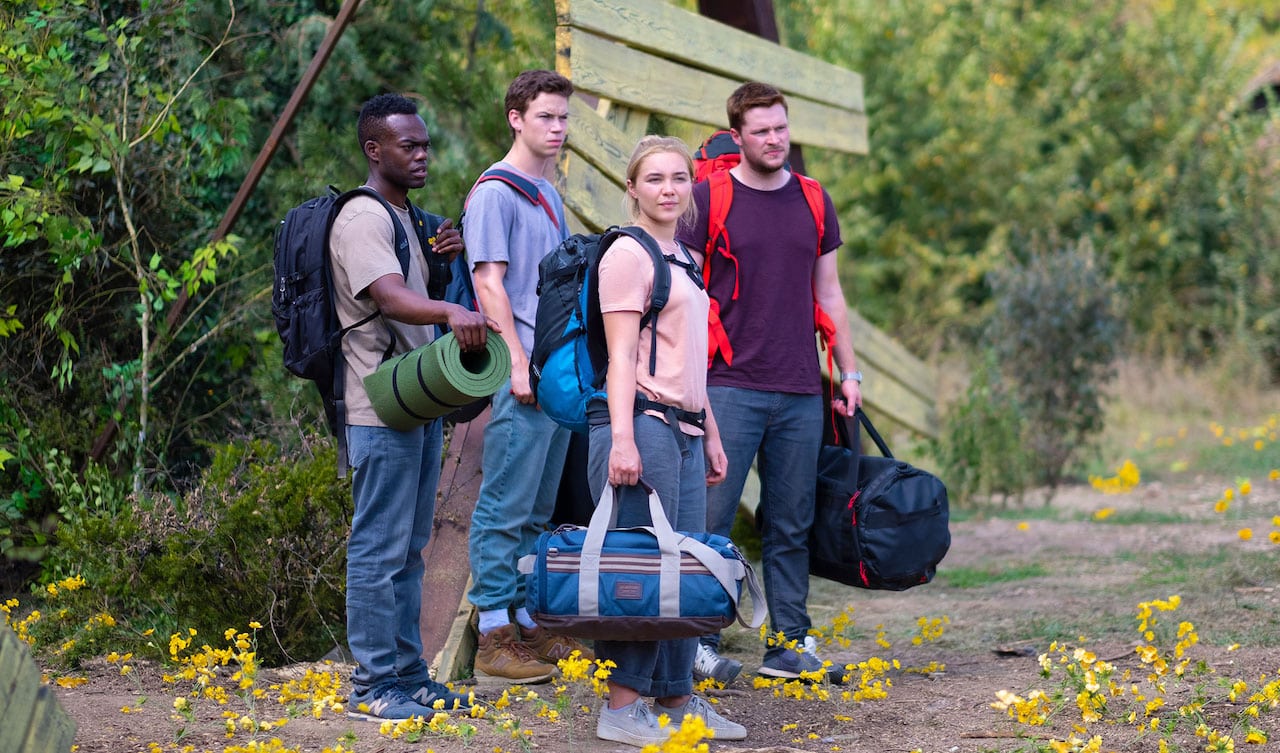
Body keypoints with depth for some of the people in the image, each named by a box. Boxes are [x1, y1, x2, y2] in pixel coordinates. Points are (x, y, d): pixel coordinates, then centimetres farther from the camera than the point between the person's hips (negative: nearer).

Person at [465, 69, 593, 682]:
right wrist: (518, 362, -19)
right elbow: (490, 284, -14)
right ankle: (494, 635, -4)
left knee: (537, 510, 12)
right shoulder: (495, 193, -8)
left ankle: (527, 624, 18)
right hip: (522, 376, -9)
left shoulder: (549, 194, 19)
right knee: (507, 506, -6)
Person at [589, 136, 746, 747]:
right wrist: (622, 438, -20)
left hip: (684, 429, 9)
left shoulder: (685, 260, 20)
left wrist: (711, 437, 23)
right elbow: (621, 354, -13)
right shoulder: (629, 254, -6)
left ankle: (676, 699, 16)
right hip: (642, 422, -9)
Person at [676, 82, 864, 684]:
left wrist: (850, 371, 14)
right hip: (730, 387, -4)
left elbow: (828, 293, 19)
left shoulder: (812, 201, 13)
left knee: (790, 527, 7)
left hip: (801, 393, 4)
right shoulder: (709, 199, 0)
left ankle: (790, 644, 12)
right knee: (710, 519, -6)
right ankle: (699, 642, -1)